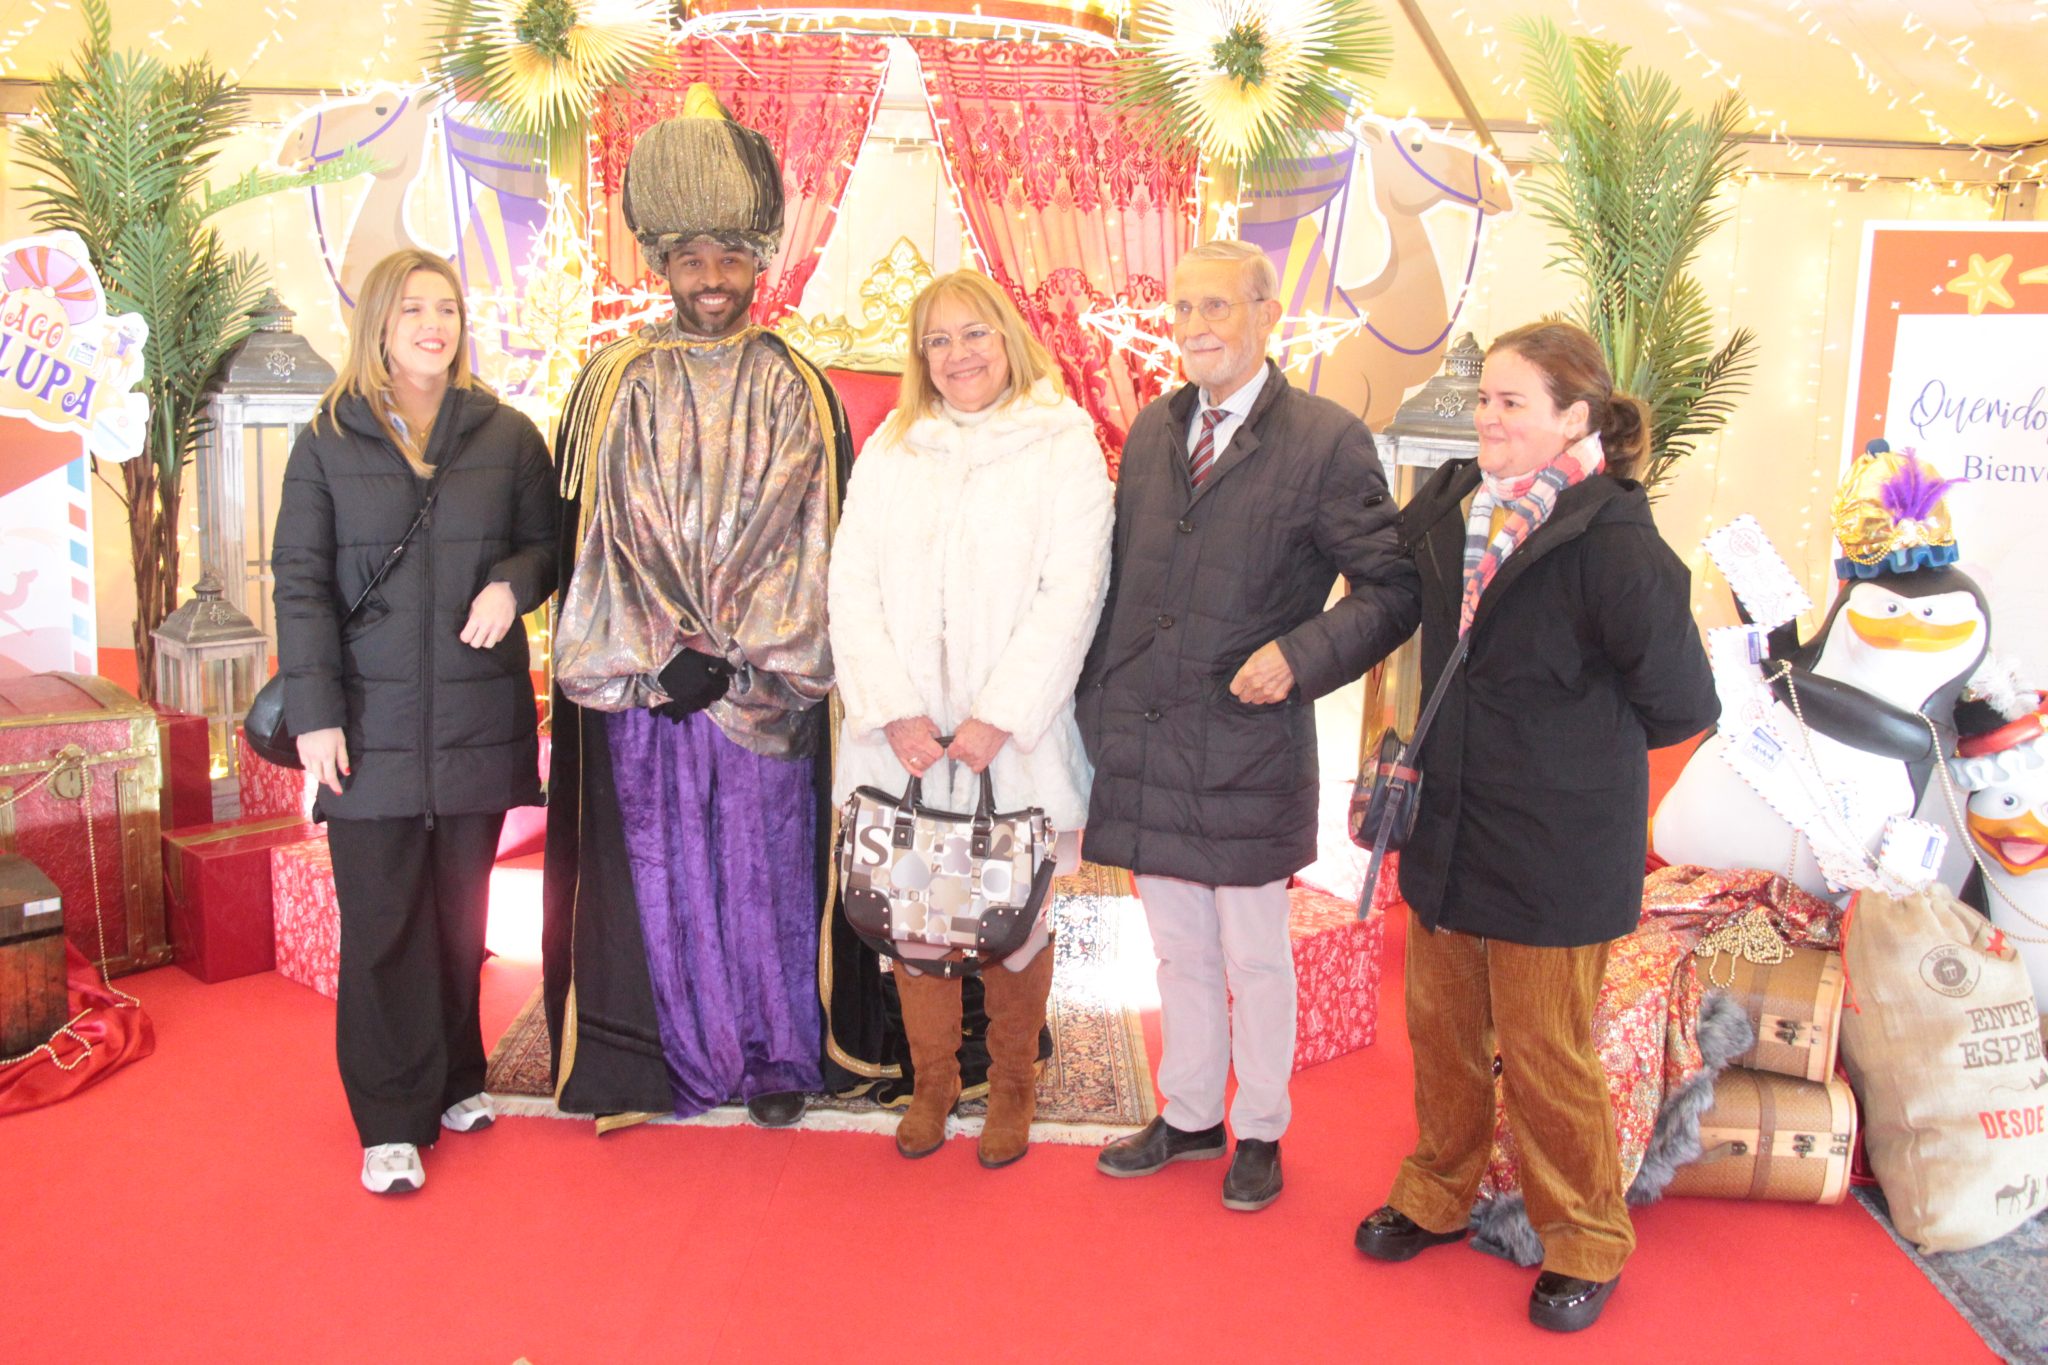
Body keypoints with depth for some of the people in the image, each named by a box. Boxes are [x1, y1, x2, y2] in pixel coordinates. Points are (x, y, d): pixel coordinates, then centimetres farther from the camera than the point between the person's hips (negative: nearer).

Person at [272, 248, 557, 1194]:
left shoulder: (506, 435, 6)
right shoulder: (328, 441, 5)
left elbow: (548, 543, 12)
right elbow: (300, 582, 2)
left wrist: (513, 583, -11)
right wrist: (313, 713, -6)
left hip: (479, 716, 1)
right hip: (372, 720, -1)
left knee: (460, 911, 11)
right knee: (382, 922, 0)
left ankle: (454, 1078, 29)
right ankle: (393, 1120, 11)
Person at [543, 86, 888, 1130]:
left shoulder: (797, 392, 6)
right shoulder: (613, 385, 7)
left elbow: (807, 536, 0)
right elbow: (592, 531, 1)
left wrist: (730, 660, -11)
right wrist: (668, 655, -10)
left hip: (767, 680, 0)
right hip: (640, 678, 1)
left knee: (767, 864, 4)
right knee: (663, 867, 5)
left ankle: (779, 1053, 19)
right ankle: (679, 1056, 19)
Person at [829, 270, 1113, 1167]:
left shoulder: (1065, 446, 1)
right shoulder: (890, 449, 11)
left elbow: (1070, 594, -7)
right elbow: (852, 585, 4)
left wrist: (998, 719, -13)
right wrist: (893, 713, -8)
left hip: (1014, 740, -2)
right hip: (905, 739, 3)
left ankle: (1011, 1088, 26)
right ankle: (931, 1084, 27)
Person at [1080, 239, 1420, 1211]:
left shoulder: (1325, 440, -8)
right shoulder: (1152, 431, 9)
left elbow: (1392, 587, -7)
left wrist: (1299, 656, -20)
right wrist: (1097, 703, 10)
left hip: (1249, 753, -5)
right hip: (1146, 744, 5)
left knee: (1255, 960, 10)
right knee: (1179, 954, 19)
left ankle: (1259, 1134, 30)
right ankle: (1188, 1118, 36)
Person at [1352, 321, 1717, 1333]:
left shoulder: (1613, 540, -18)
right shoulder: (1449, 503, 0)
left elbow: (1681, 704, -12)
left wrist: (1577, 740, 1)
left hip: (1553, 848, -6)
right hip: (1448, 824, 6)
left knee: (1545, 1054, 7)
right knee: (1442, 1027, 19)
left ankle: (1583, 1242, 29)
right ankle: (1440, 1193, 40)